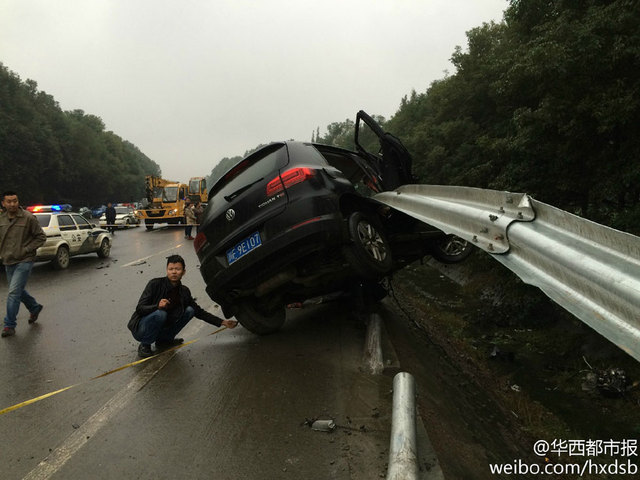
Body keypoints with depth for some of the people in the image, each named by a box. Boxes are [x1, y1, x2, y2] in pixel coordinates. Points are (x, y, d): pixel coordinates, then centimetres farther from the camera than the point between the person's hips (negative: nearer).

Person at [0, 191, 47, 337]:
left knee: (13, 292, -10)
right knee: (19, 290, 18)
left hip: (24, 261, -6)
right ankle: (35, 308, 42)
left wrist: (26, 250, -13)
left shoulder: (28, 218, -12)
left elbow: (41, 237, -6)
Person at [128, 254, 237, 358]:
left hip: (160, 329, 5)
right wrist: (157, 306, -40)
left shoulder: (184, 291, -1)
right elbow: (140, 308, -19)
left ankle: (164, 339, 4)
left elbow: (199, 312, 7)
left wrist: (222, 322, 1)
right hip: (141, 330, -5)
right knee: (160, 314, -34)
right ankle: (144, 345, -11)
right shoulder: (155, 284, -16)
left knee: (189, 310, -8)